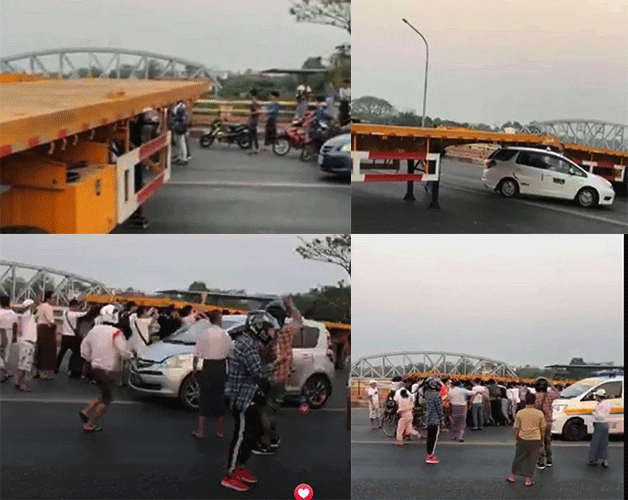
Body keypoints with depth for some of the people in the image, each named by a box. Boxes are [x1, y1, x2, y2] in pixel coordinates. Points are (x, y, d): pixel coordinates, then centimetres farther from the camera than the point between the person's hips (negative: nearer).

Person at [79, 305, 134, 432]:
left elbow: (84, 349, 13)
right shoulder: (116, 333, -15)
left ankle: (86, 411, 8)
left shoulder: (93, 331, 6)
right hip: (108, 370, -7)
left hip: (94, 368, 7)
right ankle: (90, 425, 6)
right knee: (106, 400, 6)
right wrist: (131, 355, 6)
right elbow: (125, 353, -15)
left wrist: (88, 362, 26)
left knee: (105, 395, 22)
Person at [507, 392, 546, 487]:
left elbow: (516, 428, 0)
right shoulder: (539, 413, -4)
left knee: (518, 458, 16)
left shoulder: (520, 413, -5)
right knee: (531, 460, 9)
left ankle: (512, 477, 24)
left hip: (523, 439, 1)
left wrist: (516, 439, 11)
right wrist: (542, 441, 13)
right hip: (535, 440, -1)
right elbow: (543, 429, 2)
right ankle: (528, 480, 12)